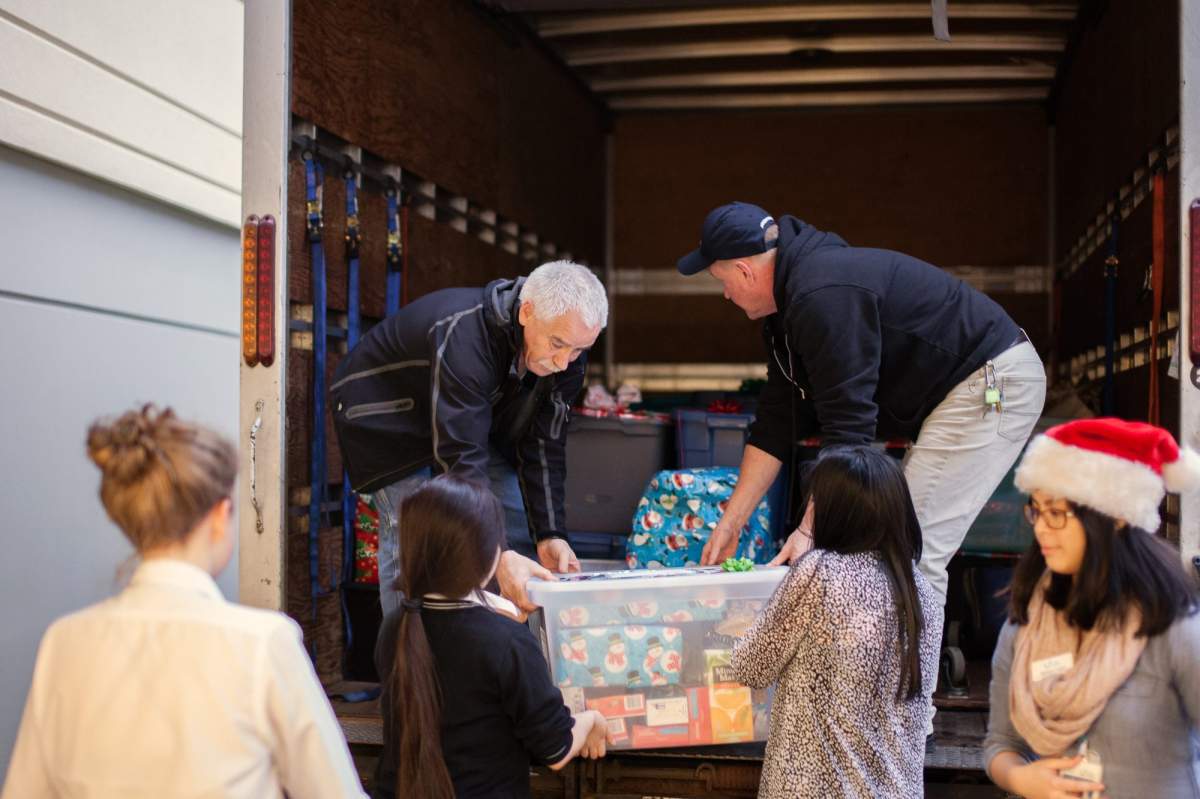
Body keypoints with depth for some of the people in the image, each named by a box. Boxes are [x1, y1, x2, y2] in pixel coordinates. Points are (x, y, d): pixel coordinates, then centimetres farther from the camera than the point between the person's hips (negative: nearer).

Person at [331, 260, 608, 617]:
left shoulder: (566, 355, -19)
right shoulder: (463, 337, -42)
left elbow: (542, 447, -14)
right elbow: (460, 456, -46)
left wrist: (550, 535, -24)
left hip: (473, 418, 7)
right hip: (385, 410, -6)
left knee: (519, 518, -2)